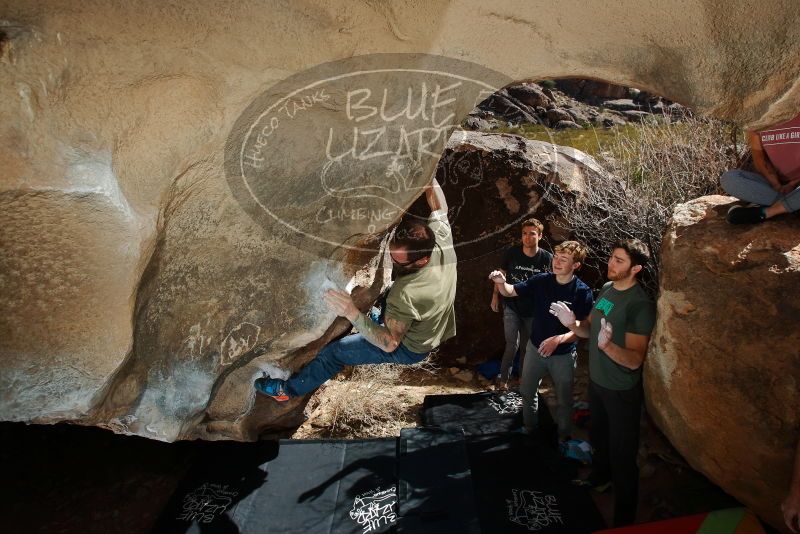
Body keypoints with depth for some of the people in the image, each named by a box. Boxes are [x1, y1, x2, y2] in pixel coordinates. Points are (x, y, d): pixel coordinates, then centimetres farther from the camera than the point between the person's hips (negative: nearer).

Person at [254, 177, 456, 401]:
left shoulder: (406, 293, -43)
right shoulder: (441, 235, -25)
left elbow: (390, 344, -34)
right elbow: (439, 206, -5)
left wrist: (353, 314, -45)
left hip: (410, 348, -7)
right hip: (435, 330, 7)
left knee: (335, 352, 4)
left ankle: (288, 389, 24)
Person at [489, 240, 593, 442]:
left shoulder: (582, 292, -20)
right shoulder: (541, 281, -11)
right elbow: (510, 291, -6)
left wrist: (558, 339, -35)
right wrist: (500, 282, -29)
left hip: (563, 355, -3)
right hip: (535, 348, 3)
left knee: (563, 400, 17)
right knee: (527, 391, 21)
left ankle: (564, 436, 43)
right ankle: (530, 427, 47)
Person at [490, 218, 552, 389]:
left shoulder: (547, 258, -12)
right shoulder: (512, 252, -11)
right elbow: (501, 273, 2)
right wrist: (495, 296, 5)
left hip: (533, 310, 1)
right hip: (511, 306, -1)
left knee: (527, 345, 15)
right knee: (512, 344, -7)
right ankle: (503, 377, 13)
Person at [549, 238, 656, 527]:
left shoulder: (640, 305, -25)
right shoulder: (606, 289, -1)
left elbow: (634, 360, -27)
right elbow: (591, 328, 9)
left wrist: (607, 345, -46)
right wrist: (573, 324, -13)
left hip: (622, 391, -8)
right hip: (596, 380, 8)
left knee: (622, 452, 7)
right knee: (599, 435, 29)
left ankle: (624, 517, 25)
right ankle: (600, 475, 56)